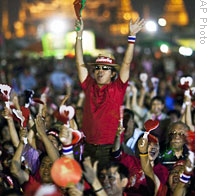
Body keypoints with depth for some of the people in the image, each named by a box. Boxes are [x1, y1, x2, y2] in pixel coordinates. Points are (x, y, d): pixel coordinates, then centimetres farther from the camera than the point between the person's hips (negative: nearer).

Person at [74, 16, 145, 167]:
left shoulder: (117, 89, 0)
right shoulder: (89, 87, 8)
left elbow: (126, 63, -8)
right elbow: (80, 63, 8)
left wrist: (132, 36, -13)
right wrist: (79, 34, 5)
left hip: (110, 149, -3)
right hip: (89, 148, 3)